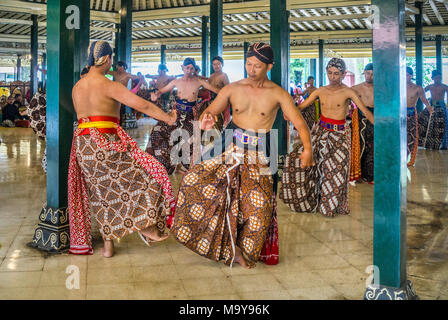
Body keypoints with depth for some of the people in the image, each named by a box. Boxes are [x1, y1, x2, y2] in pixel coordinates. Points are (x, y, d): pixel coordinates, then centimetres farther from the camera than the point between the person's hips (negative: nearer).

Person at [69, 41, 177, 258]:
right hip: (106, 143, -7)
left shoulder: (77, 87, 12)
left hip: (82, 145, 7)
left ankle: (108, 245, 18)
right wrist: (168, 118, -6)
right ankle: (147, 228, 5)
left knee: (102, 195, 15)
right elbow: (141, 105, -14)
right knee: (146, 174, 8)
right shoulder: (109, 85, -10)